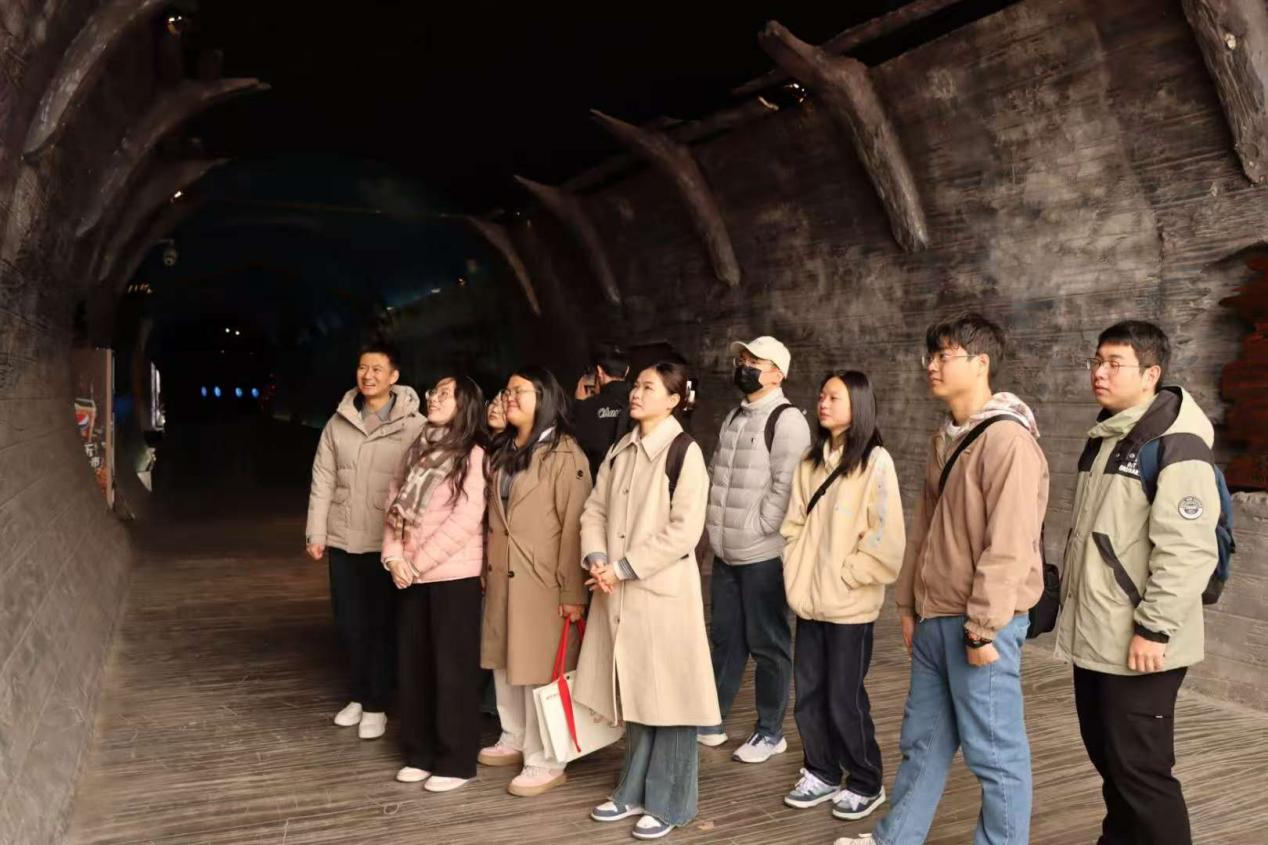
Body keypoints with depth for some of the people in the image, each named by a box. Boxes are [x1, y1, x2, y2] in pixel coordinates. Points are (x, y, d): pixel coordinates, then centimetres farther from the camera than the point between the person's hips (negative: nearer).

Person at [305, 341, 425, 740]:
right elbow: (323, 481, 7)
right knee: (349, 623, 15)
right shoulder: (339, 423, 6)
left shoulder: (414, 426, -8)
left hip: (388, 543, -4)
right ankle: (357, 696, 33)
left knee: (382, 625, 6)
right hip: (343, 539, 4)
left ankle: (376, 705, 20)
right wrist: (316, 532, 3)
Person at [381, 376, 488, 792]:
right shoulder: (418, 450, 12)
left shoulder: (472, 455, -10)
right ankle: (420, 753, 27)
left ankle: (455, 761, 13)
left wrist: (418, 563, -14)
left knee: (452, 667, 2)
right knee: (414, 664, 13)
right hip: (412, 575, 7)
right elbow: (394, 504, 10)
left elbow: (464, 521, -17)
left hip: (454, 575, -7)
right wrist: (394, 557, -4)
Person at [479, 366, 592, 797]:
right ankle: (514, 740, 33)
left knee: (539, 669, -1)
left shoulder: (564, 453, -12)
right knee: (504, 662, 16)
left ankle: (545, 762, 11)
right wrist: (486, 568, 13)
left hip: (542, 579, -8)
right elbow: (493, 515, 16)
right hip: (501, 575, 8)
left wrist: (572, 591, -18)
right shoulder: (502, 451, 14)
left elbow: (574, 524, -16)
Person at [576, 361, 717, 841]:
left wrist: (624, 568, -16)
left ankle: (668, 803, 17)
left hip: (663, 590, -6)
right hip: (619, 591, 7)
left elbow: (684, 530, -16)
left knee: (666, 695, 3)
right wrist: (597, 560, -7)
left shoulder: (685, 452, -11)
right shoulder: (621, 450, 11)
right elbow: (596, 510, 11)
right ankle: (635, 791, 30)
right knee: (633, 695, 16)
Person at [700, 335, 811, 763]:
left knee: (767, 644, 3)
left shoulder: (787, 420, -12)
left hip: (763, 554, -8)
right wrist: (716, 524, 10)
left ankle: (770, 732, 16)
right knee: (724, 638, 17)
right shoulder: (733, 418, 15)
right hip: (726, 552, 8)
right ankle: (711, 720, 28)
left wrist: (756, 530, -16)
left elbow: (786, 485, -18)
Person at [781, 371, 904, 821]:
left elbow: (886, 536, -14)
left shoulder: (875, 462, -10)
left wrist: (844, 575, -13)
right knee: (808, 694, 12)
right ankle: (822, 773, 30)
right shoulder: (811, 461, 9)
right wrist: (795, 574, 3)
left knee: (844, 700, 3)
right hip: (810, 600, 6)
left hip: (850, 604, -6)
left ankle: (866, 783, 23)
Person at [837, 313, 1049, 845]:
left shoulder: (1008, 439, -16)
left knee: (994, 751, 5)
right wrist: (909, 604, 16)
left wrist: (983, 627, -19)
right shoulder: (946, 437, 13)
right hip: (934, 618, 9)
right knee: (923, 740, 19)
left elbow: (1009, 545, -20)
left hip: (980, 624, -9)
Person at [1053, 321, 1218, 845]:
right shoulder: (1103, 438, 13)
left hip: (1138, 644, -9)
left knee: (1140, 768, 0)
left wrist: (1154, 628, -21)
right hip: (1093, 636, 9)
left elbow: (1187, 551, -21)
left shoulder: (1175, 446, -15)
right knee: (1107, 758, 19)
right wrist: (1070, 600, 21)